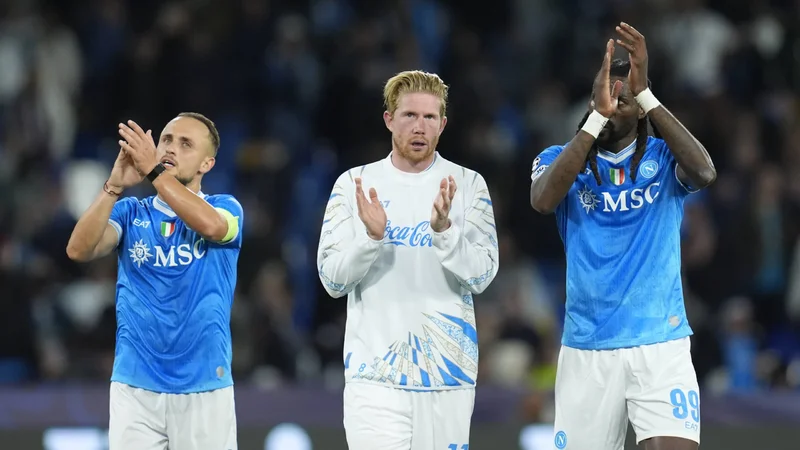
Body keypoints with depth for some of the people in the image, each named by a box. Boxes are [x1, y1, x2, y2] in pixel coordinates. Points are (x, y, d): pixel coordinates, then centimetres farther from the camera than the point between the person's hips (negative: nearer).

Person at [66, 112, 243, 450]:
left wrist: (154, 170, -24)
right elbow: (79, 250, -9)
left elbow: (210, 225, -21)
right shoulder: (131, 213, 9)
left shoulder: (225, 208, 5)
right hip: (134, 387, 1)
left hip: (204, 388, -1)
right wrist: (116, 185, -21)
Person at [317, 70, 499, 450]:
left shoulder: (467, 185, 4)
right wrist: (371, 237, -18)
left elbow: (482, 276, -5)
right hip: (375, 372, -1)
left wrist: (444, 229, -21)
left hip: (448, 371, 1)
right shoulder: (354, 185, 5)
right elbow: (333, 280, 0)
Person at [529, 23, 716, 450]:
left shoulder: (664, 158, 3)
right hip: (587, 347, 2)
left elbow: (704, 172, -21)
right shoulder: (560, 159, 4)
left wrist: (644, 93, -27)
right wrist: (597, 117, -26)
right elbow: (543, 200, -19)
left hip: (660, 341, -1)